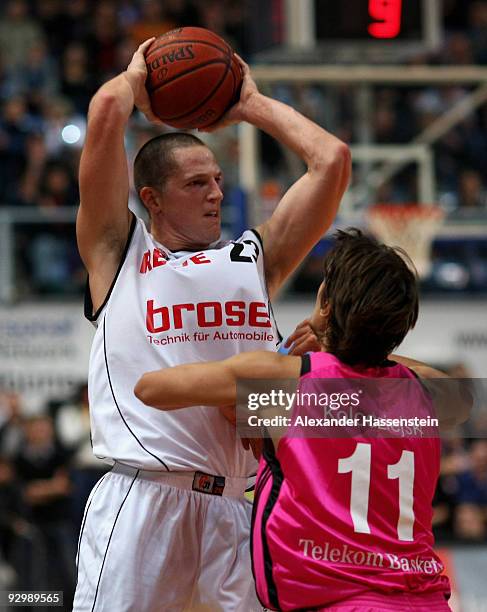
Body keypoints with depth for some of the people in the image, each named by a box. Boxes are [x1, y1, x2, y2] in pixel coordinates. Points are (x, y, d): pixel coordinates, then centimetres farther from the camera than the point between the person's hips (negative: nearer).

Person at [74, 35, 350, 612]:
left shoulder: (254, 257, 23)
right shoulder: (119, 250, 13)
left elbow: (332, 160, 18)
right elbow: (106, 111, 4)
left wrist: (251, 104, 27)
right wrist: (136, 74, 23)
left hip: (236, 507, 4)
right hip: (142, 495, -4)